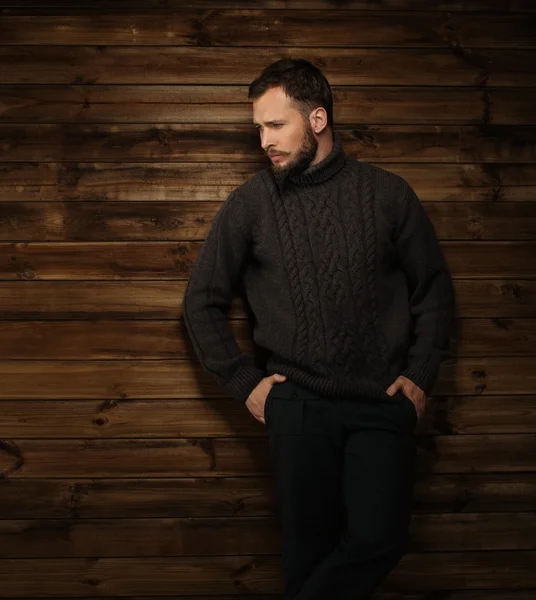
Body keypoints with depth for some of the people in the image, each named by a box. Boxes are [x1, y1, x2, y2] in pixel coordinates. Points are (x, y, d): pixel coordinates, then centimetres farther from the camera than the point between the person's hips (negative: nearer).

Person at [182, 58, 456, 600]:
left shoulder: (387, 194, 4)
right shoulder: (250, 203, 2)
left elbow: (433, 287, 11)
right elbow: (202, 301, 9)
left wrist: (420, 376, 2)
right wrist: (244, 382, 1)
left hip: (382, 403, 1)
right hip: (297, 402, 0)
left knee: (379, 538, -11)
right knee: (310, 548, 3)